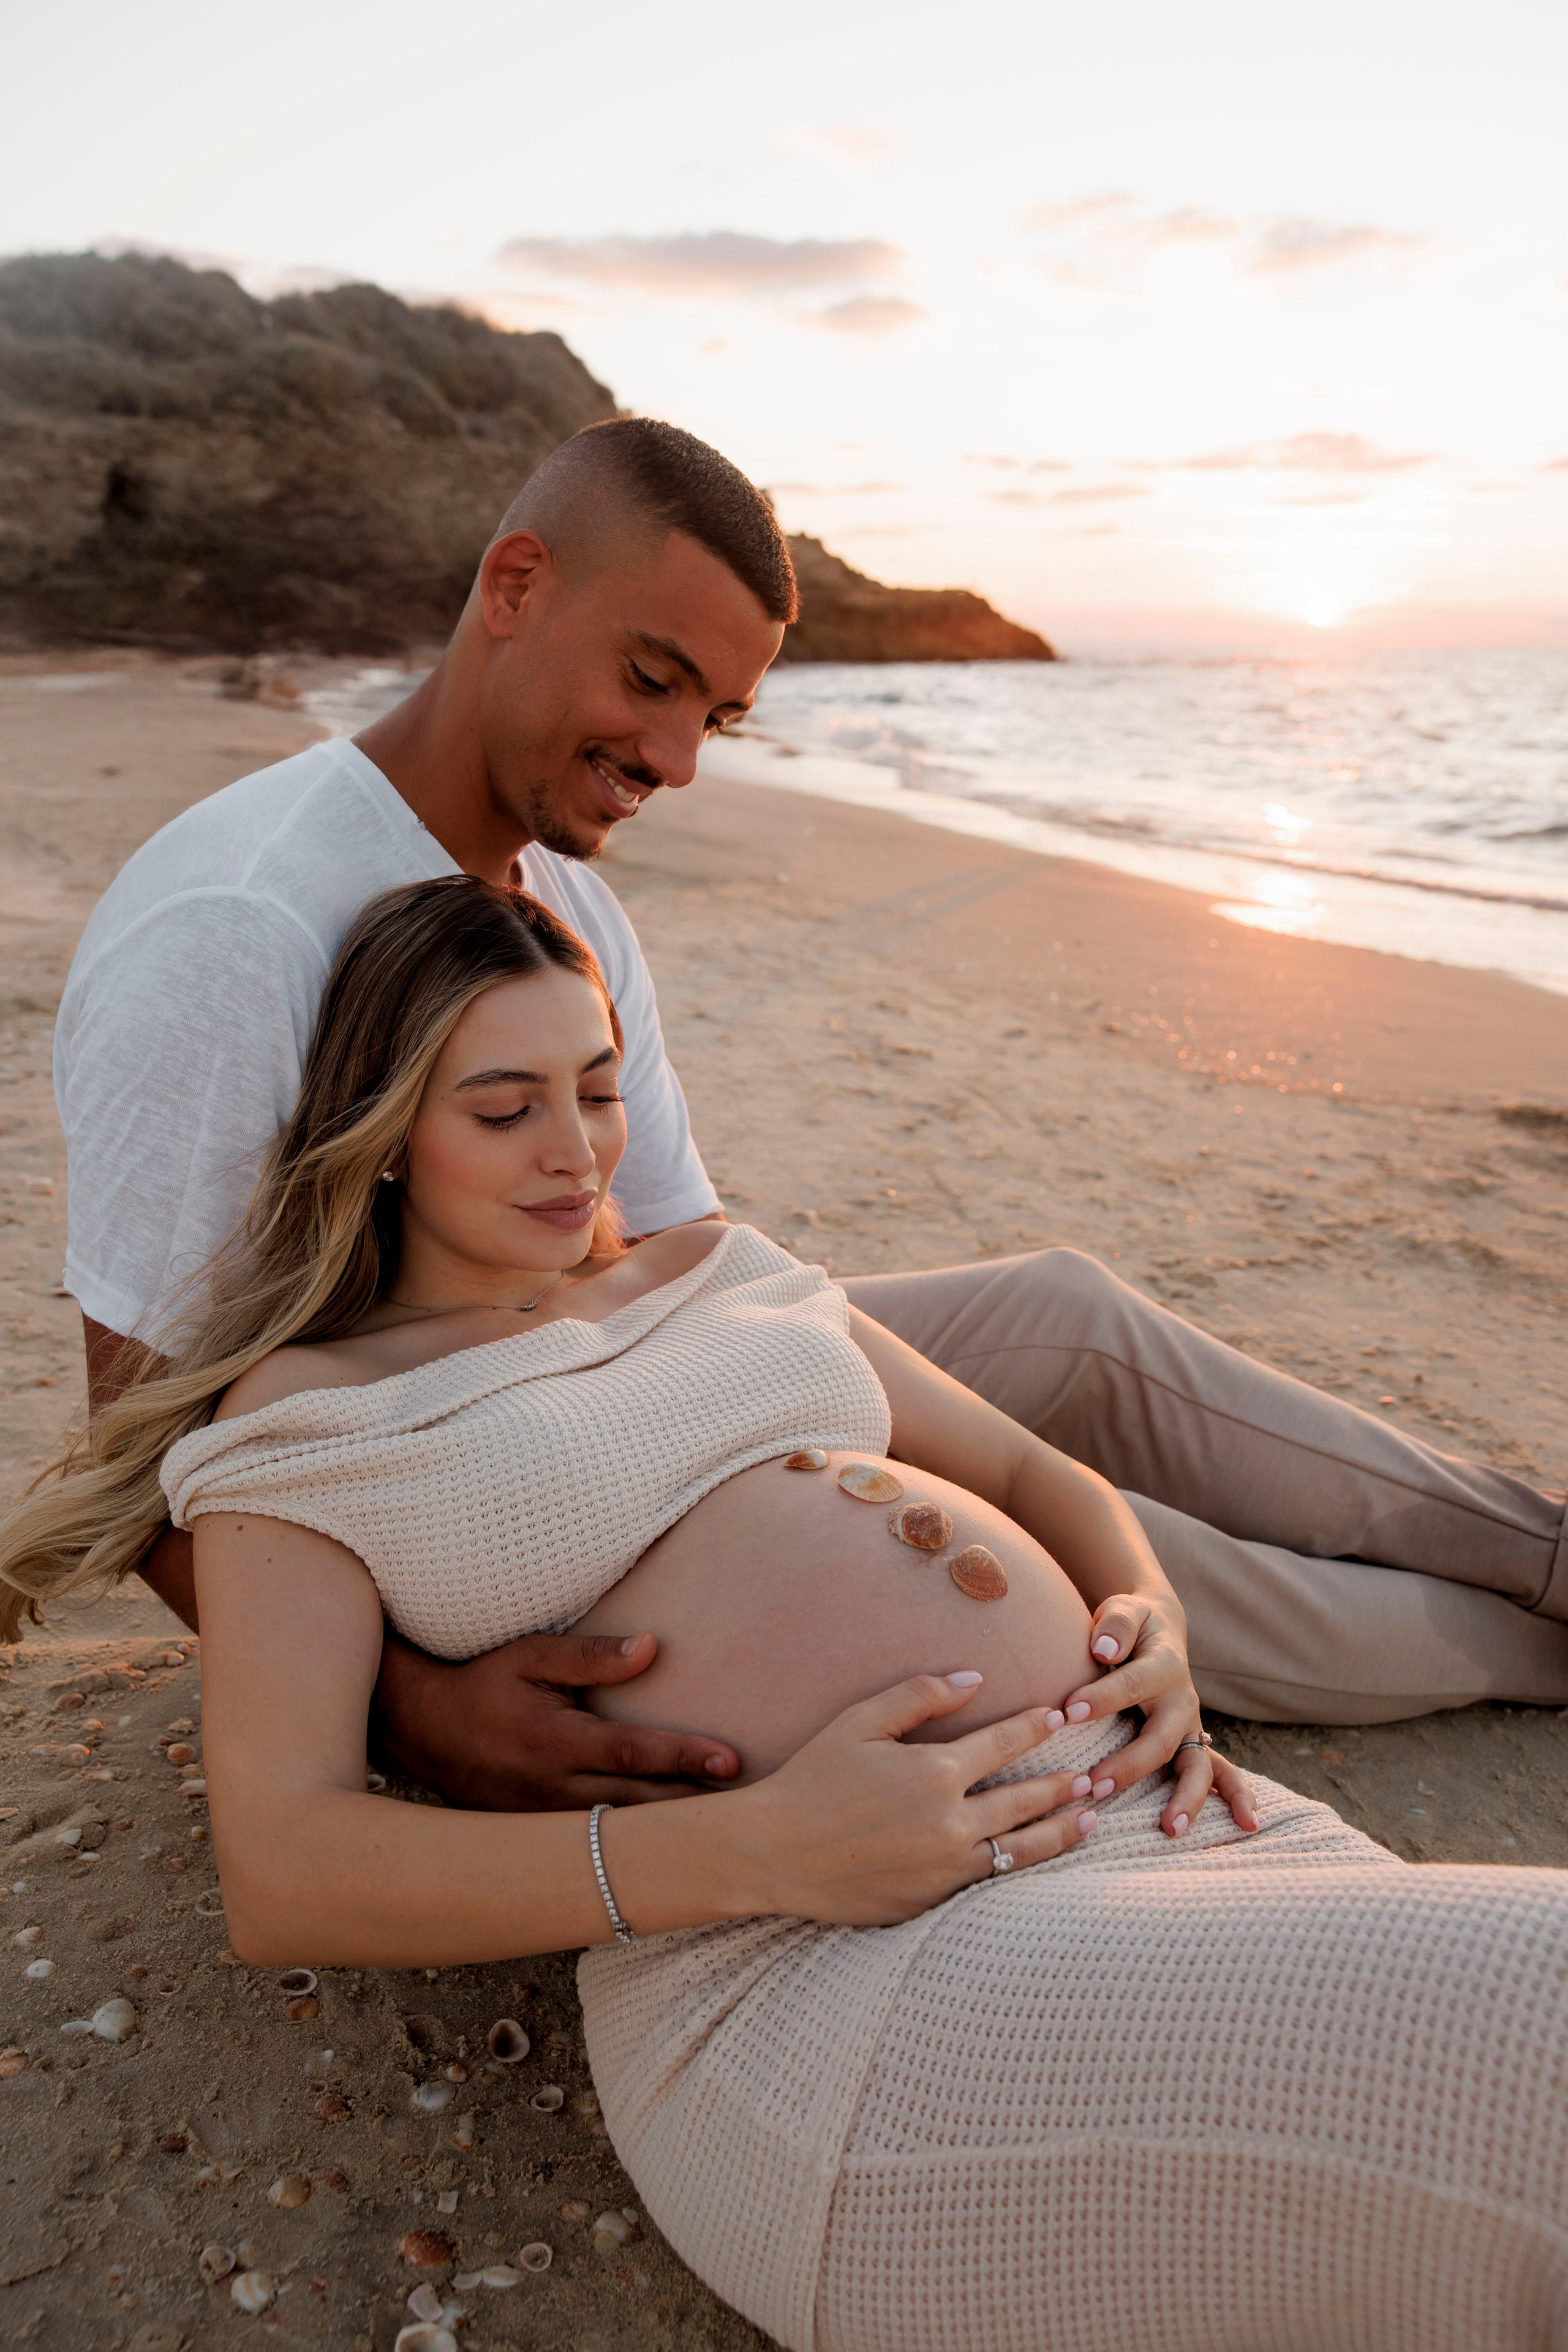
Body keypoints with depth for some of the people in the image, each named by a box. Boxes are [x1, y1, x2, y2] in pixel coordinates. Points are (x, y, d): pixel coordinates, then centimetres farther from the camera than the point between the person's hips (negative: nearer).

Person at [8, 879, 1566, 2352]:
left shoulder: (719, 1267, 22)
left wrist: (1148, 1622, 0)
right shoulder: (305, 1411, 6)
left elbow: (1024, 1471, 24)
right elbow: (282, 1877, -5)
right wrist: (750, 1851, -17)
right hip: (815, 1967, -6)